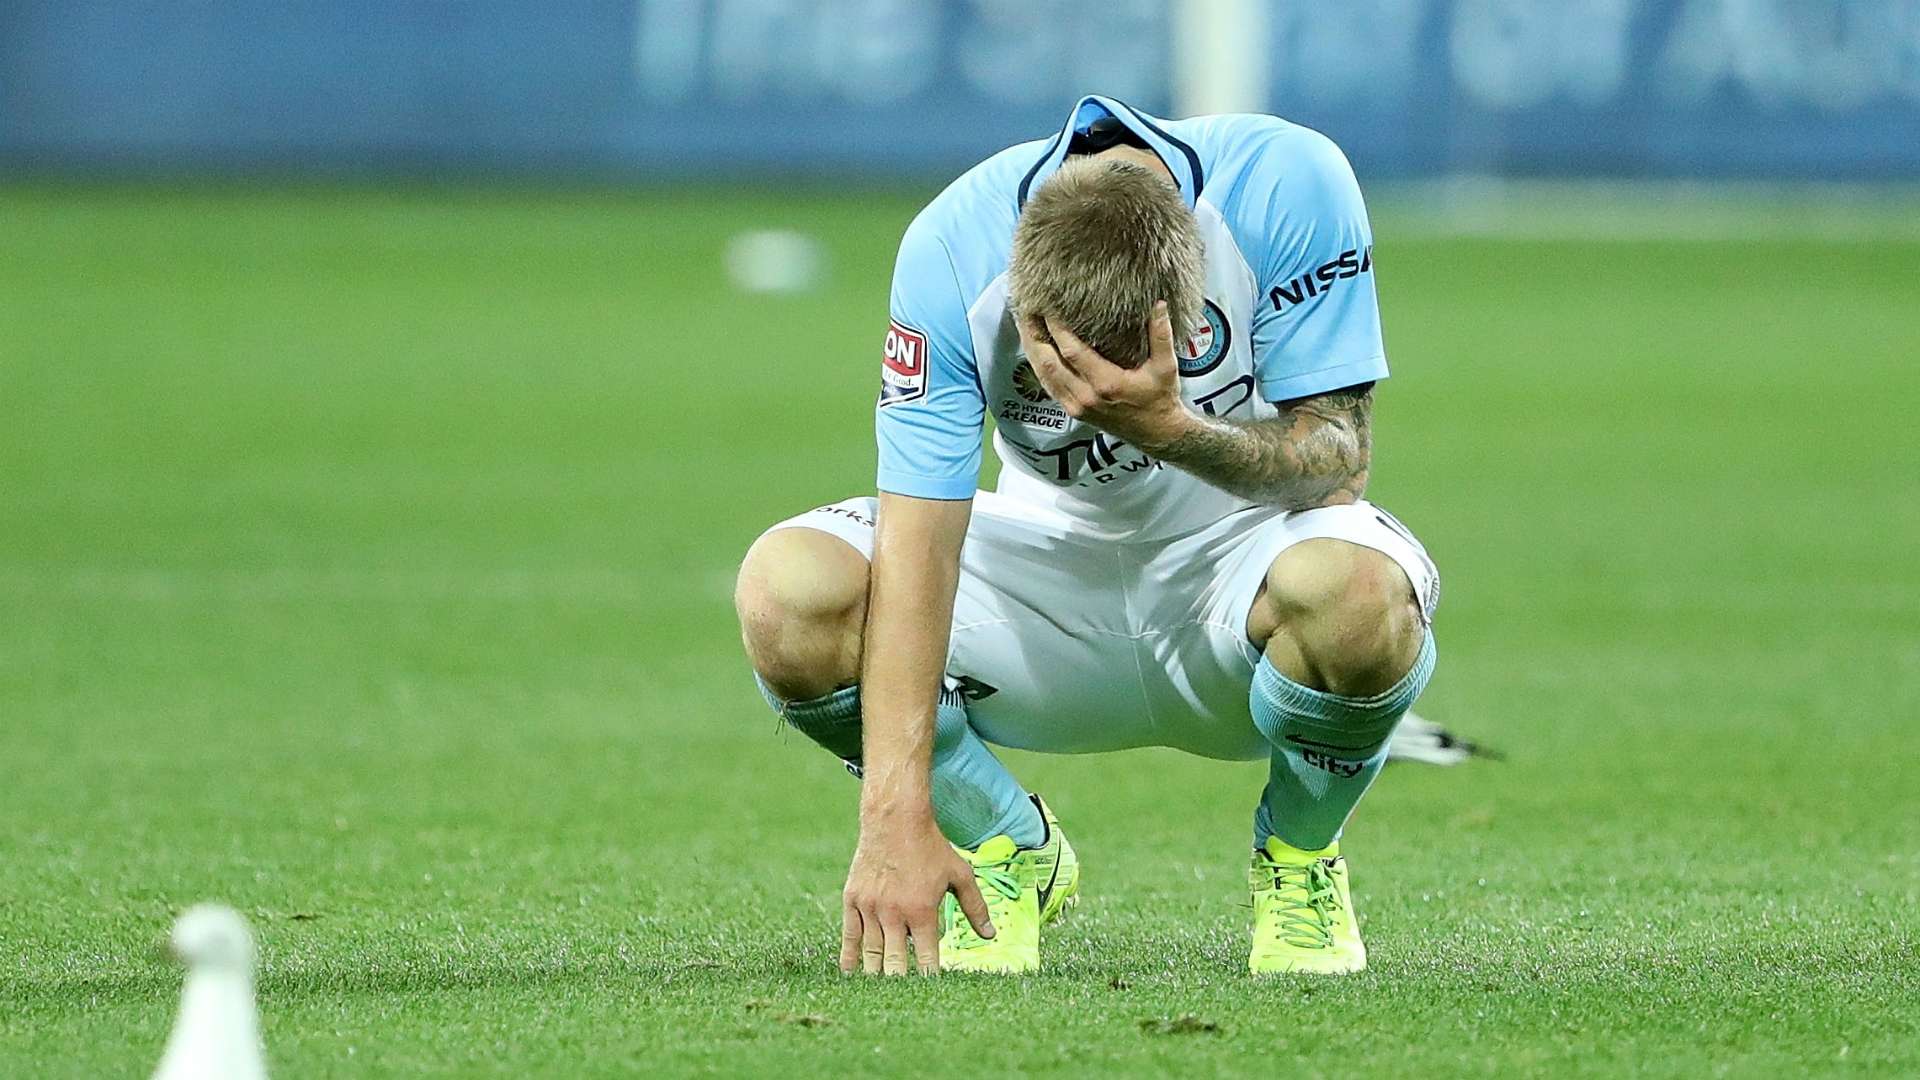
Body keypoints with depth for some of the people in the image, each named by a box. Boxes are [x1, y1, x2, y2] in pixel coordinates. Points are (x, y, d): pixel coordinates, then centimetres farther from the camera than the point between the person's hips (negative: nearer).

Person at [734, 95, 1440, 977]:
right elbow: (916, 542, -27)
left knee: (1350, 585, -39)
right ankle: (1007, 854, 3)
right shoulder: (950, 249, -25)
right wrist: (895, 814, -35)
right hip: (1058, 551, 2)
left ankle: (1298, 857, -4)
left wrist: (1174, 430, -44)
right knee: (786, 589, -25)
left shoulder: (1290, 185, -28)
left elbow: (1339, 461, -24)